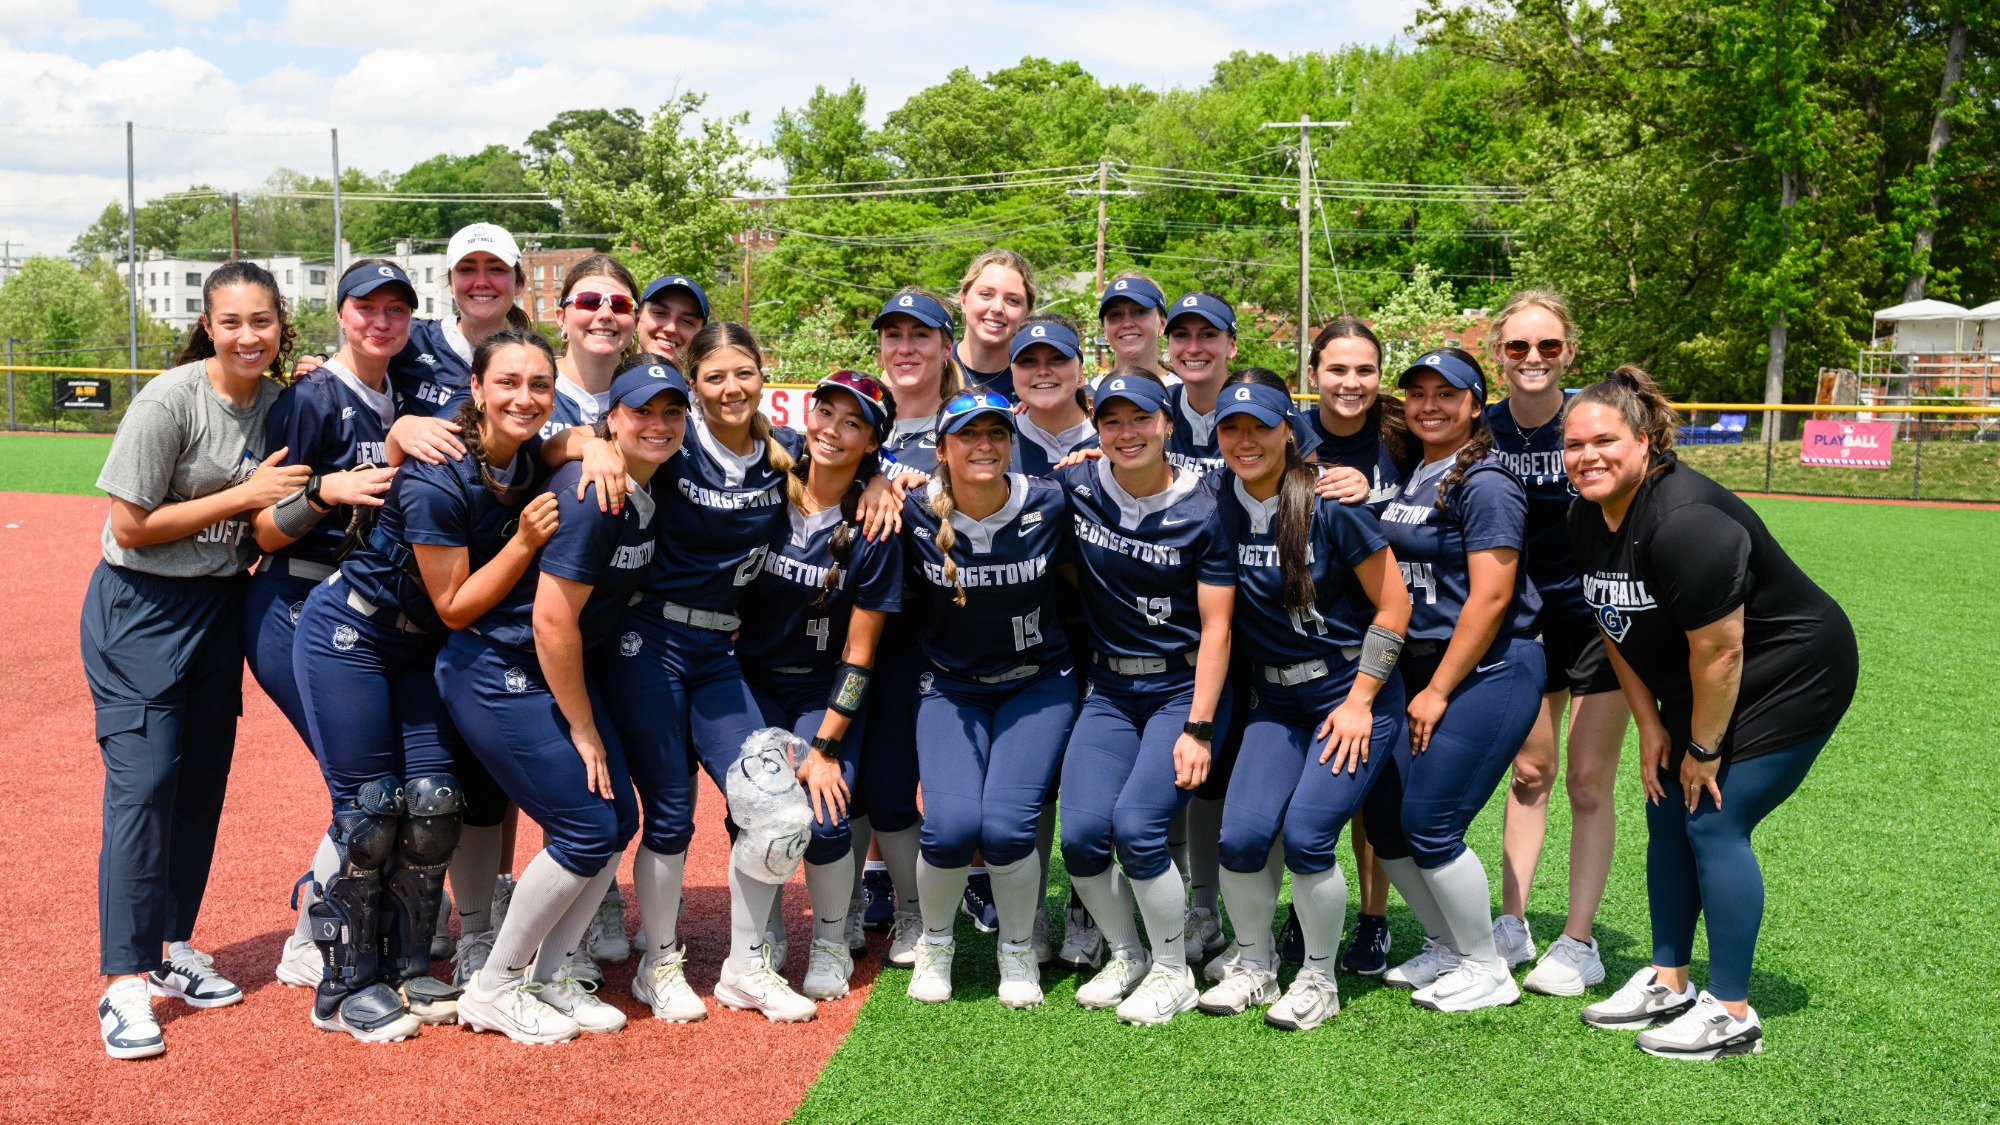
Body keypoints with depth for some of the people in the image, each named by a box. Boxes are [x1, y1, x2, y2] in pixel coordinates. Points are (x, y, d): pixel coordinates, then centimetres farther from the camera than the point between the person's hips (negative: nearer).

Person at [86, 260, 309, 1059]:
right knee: (144, 782, -10)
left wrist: (273, 529, -13)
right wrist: (245, 495, -18)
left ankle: (172, 946, 24)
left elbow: (280, 510, 10)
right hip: (141, 609, -6)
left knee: (204, 778, 10)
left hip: (221, 604, 6)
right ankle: (126, 979, -4)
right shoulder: (169, 401, -17)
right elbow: (132, 524, -17)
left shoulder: (282, 403, 0)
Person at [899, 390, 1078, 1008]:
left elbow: (1071, 579, 7)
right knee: (951, 824, -20)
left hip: (1037, 683, 0)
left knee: (1006, 824, -19)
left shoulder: (1048, 504, -11)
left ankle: (1019, 947, 11)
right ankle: (934, 943, 11)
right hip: (951, 685, 0)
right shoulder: (914, 515, -11)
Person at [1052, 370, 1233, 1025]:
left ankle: (1173, 971, 6)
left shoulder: (1204, 510, -10)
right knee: (1081, 832, -10)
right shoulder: (1075, 490, -2)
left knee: (1136, 826, -19)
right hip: (1110, 688, 4)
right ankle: (1126, 955, 18)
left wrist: (1198, 729, -15)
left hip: (1186, 686, -4)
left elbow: (1216, 628, -10)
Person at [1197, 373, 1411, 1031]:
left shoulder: (1330, 505, -12)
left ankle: (1319, 978, 7)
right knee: (1241, 835, -11)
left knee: (1305, 835, -16)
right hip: (1276, 701, 4)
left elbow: (1393, 607, -8)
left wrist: (1359, 701, -9)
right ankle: (1253, 964, 15)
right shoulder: (1218, 512, -1)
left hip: (1354, 693, -4)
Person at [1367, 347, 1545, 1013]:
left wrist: (1438, 690, -14)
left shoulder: (1485, 484, -12)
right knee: (1383, 817, 6)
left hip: (1486, 670, -8)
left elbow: (1490, 598, -17)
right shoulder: (1407, 474, 11)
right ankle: (1446, 947, 27)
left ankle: (1487, 970, 12)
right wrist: (1417, 682, 7)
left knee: (1429, 823, -8)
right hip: (1416, 664, 8)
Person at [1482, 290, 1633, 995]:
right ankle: (1512, 927, 22)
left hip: (1600, 615, -4)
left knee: (1588, 783, 1)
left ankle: (1578, 943, 12)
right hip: (1528, 618, 4)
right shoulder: (1484, 428, -6)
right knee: (1529, 771, 13)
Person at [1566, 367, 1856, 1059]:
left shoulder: (1685, 522, -32)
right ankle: (1668, 981, 23)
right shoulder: (1588, 520, -3)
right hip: (1695, 690, 9)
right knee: (1667, 813, 9)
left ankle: (1730, 1014, 0)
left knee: (1713, 821, -10)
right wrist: (1650, 726, 4)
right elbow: (1615, 630, 6)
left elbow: (1719, 651, -27)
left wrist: (1704, 749, -16)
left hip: (1791, 677, -9)